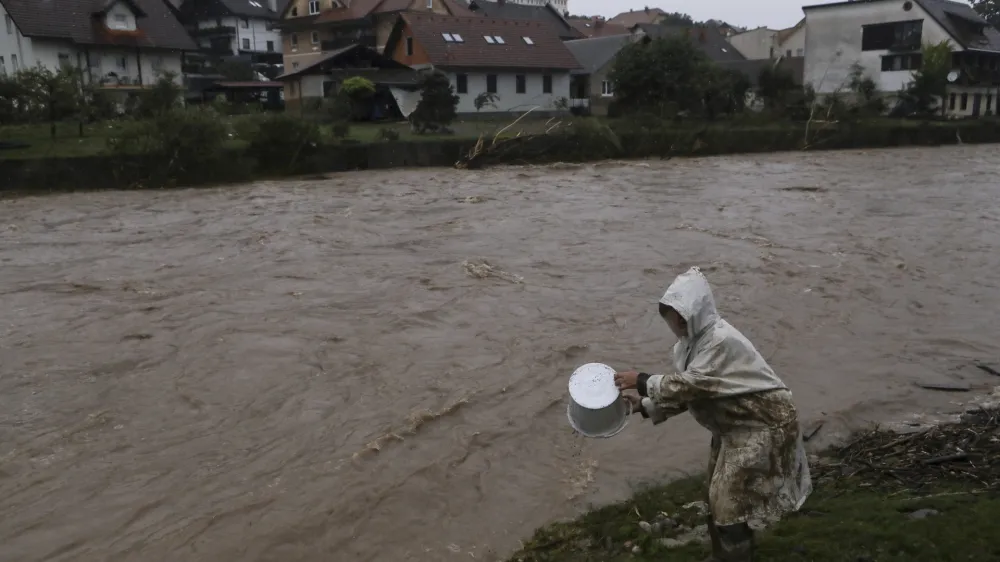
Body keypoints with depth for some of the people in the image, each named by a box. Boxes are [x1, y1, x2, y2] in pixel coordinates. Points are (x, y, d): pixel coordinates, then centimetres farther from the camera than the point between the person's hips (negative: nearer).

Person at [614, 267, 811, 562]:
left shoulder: (721, 340, -28)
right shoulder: (692, 341, 1)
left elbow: (689, 385, -30)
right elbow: (684, 391, 5)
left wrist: (641, 381, -23)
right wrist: (644, 405, -5)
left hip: (762, 425, -9)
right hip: (733, 425, 9)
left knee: (730, 502, -6)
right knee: (718, 496, 18)